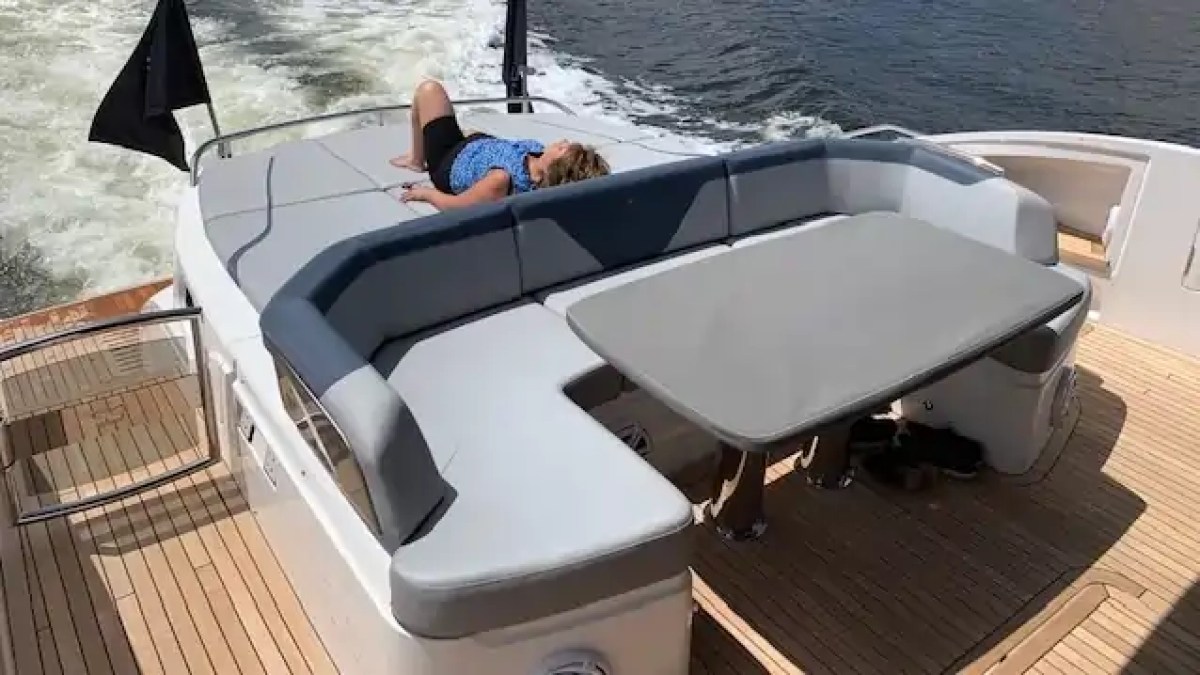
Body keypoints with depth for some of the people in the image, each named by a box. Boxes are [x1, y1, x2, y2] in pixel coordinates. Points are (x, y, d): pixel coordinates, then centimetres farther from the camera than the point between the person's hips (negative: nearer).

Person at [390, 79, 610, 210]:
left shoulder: (502, 180, -49)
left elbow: (451, 204, -35)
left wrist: (425, 192, -18)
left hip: (449, 162, -6)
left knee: (429, 89, 9)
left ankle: (417, 160, 29)